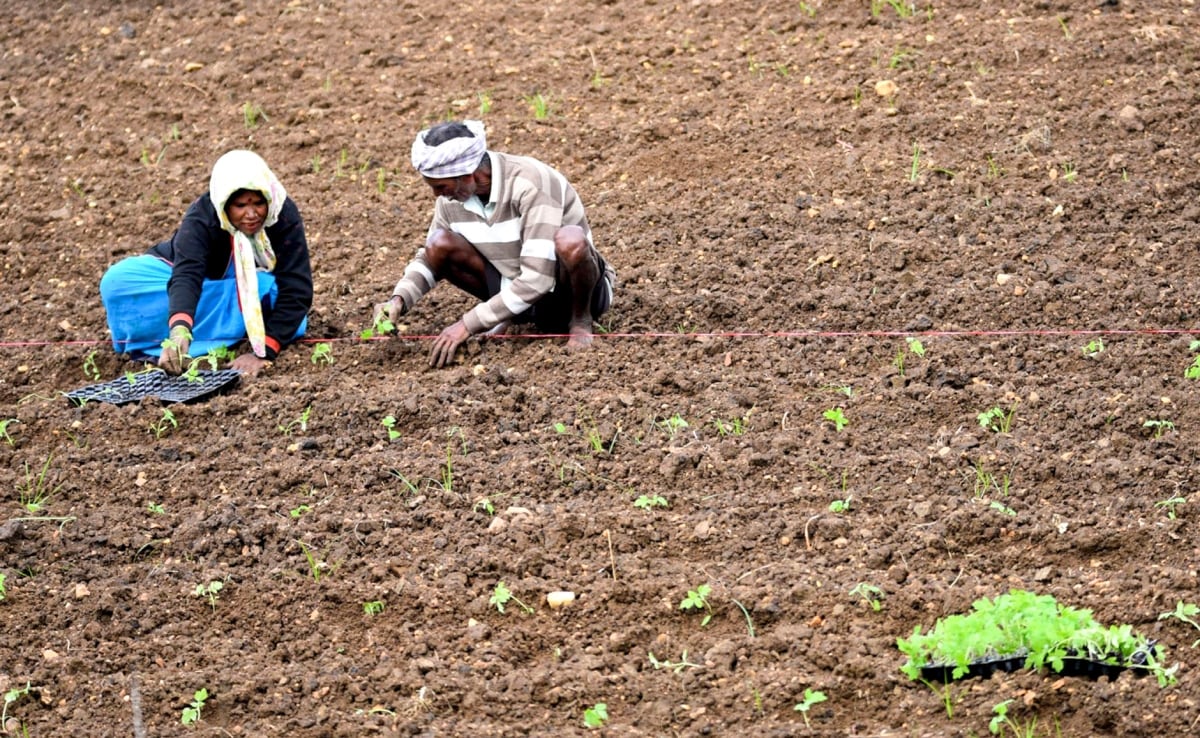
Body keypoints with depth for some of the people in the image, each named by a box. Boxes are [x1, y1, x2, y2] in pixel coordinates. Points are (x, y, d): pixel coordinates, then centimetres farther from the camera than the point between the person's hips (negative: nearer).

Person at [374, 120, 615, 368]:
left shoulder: (530, 185, -29)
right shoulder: (452, 198, -8)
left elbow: (537, 280, -34)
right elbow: (429, 257, 9)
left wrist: (468, 324, -31)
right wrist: (399, 300, -12)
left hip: (568, 290, -5)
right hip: (517, 291, 6)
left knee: (570, 240, -39)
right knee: (439, 244, -15)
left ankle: (581, 321, -10)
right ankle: (508, 316, 5)